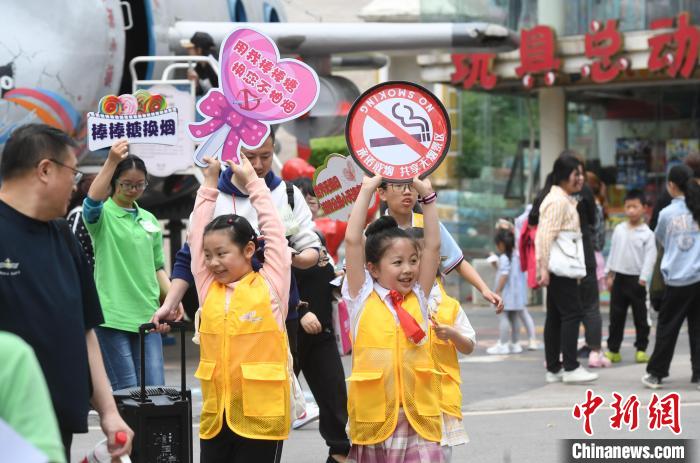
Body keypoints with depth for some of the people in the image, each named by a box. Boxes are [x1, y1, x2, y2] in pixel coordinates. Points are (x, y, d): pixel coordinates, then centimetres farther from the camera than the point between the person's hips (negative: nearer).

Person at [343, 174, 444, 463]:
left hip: (419, 414, 2)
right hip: (374, 414, -2)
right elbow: (353, 241, -7)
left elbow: (433, 245, 5)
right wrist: (366, 191, -4)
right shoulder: (363, 298, 0)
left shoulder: (418, 298, 9)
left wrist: (427, 196, 4)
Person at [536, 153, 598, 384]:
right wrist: (544, 267, -22)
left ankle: (553, 369, 12)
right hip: (560, 267, -10)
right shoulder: (557, 201, -13)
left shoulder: (567, 200, 20)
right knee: (572, 313, -10)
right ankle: (570, 367, -9)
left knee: (555, 316, 10)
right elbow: (546, 236, -19)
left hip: (562, 268, 10)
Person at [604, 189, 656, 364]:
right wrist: (610, 274, 8)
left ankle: (641, 349, 13)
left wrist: (643, 279, -15)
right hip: (619, 277, 3)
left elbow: (650, 258, -9)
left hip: (636, 279, -3)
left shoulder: (647, 233, -6)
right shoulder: (619, 230, 6)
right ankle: (613, 349, 12)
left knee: (640, 316, 5)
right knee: (616, 316, 6)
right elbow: (613, 253, 11)